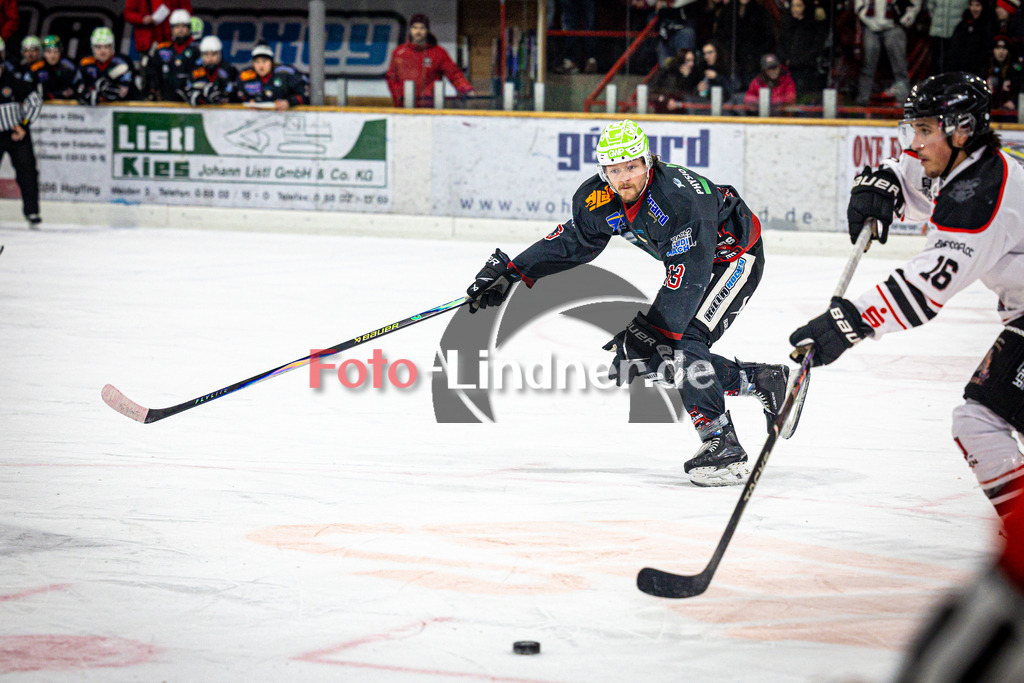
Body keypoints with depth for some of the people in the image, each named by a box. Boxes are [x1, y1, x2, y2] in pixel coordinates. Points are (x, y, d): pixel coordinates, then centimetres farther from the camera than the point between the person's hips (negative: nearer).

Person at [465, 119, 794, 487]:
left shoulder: (681, 200, -37)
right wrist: (512, 272, -5)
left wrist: (648, 332, -43)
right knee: (654, 360, 2)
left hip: (735, 254, -9)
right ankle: (765, 381, 16)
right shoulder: (600, 197, -13)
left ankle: (723, 446, -26)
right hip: (684, 261, 9)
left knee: (682, 341, -27)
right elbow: (570, 240, 3)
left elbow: (687, 281, -39)